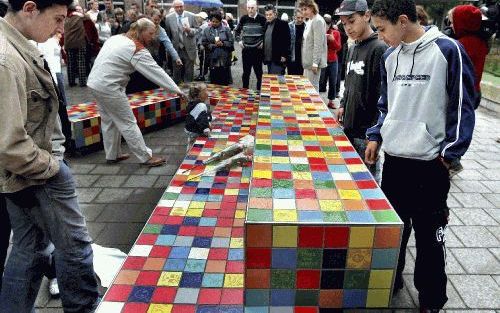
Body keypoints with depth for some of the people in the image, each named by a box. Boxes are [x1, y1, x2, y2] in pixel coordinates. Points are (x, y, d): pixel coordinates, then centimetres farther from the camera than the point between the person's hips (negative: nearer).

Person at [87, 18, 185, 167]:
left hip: (95, 82, 9)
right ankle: (146, 157, 5)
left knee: (109, 120, 18)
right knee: (128, 123, -3)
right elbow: (157, 72, -17)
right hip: (108, 88, -9)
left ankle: (112, 155, 29)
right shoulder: (137, 50, -16)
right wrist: (177, 90, -14)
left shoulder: (117, 37, 9)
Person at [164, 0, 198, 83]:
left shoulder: (191, 16, 1)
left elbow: (197, 30, 1)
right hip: (176, 49, 0)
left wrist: (189, 30, -20)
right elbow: (168, 35, 4)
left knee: (189, 72, 6)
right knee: (177, 73, 8)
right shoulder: (169, 18, 0)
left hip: (189, 49, 0)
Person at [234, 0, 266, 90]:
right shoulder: (243, 18, 4)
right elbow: (236, 31, 18)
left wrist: (263, 42, -6)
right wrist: (239, 40, 6)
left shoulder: (262, 18, -6)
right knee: (246, 72, 9)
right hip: (246, 49, 3)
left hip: (258, 50, -3)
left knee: (258, 71, 4)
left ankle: (259, 90, 13)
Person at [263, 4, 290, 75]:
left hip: (278, 59, -7)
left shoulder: (283, 24, -6)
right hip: (268, 59, 7)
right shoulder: (266, 24, 15)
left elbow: (287, 41, -11)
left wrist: (284, 55, -16)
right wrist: (264, 56, 12)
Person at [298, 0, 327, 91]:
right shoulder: (309, 22, 14)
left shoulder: (318, 21, -14)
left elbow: (318, 44, -19)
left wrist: (315, 62, -21)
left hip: (313, 61, -9)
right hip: (308, 61, 9)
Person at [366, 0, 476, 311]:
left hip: (431, 163, -5)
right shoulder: (390, 56, 8)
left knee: (429, 235, 6)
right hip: (394, 158, 6)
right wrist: (376, 137, 8)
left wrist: (450, 153, -8)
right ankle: (389, 280, 36)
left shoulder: (448, 50, -10)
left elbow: (463, 105, -8)